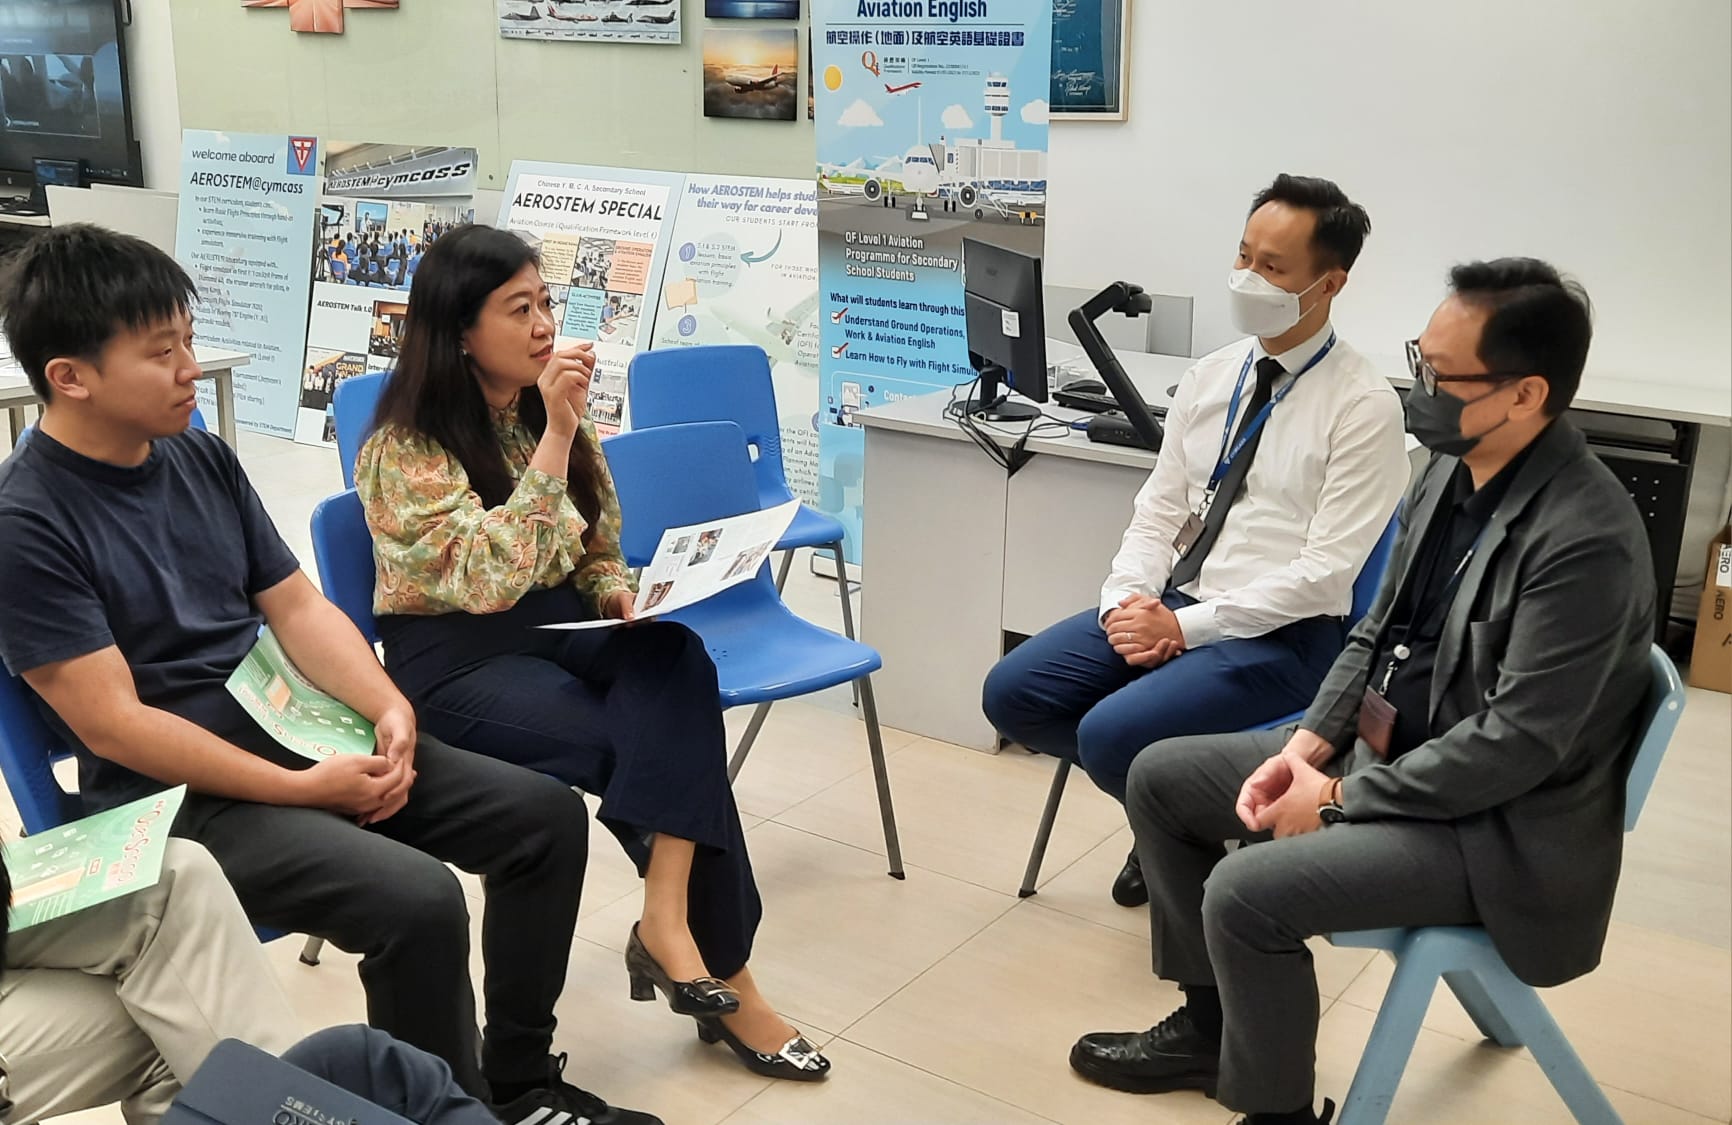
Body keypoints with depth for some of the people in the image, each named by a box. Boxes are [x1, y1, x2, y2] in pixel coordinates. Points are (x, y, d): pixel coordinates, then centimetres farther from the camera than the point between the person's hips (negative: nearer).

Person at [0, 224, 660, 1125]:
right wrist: (300, 791, -19)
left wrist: (386, 706, -8)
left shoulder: (201, 458, 7)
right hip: (178, 798, -7)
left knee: (545, 815, -1)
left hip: (288, 729, 8)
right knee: (418, 900, -30)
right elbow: (113, 722, -18)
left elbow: (296, 606, 10)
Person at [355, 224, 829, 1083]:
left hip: (560, 628, 5)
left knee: (676, 661, -30)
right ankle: (718, 969, -11)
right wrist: (556, 434, -29)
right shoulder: (405, 448, -13)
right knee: (672, 740, -25)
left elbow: (595, 554, 16)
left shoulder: (546, 411, 7)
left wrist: (620, 597, -8)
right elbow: (490, 579, -27)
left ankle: (669, 925, -33)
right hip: (455, 659, -5)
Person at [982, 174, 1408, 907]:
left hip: (1278, 634, -7)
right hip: (1171, 605, 7)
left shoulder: (1363, 406, -11)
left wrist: (1187, 627, -20)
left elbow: (1325, 570, -16)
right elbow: (1159, 509, 10)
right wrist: (1127, 600, -9)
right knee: (1012, 694, -7)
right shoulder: (1209, 377, 9)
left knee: (1111, 735, -27)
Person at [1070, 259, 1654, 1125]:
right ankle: (1211, 1023, 23)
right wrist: (1308, 744, -4)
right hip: (1379, 747, 9)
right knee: (1160, 776, 8)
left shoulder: (1586, 539, -26)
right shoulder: (1452, 467, 0)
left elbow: (1517, 743, -25)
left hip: (1495, 824, -9)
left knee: (1245, 892, -25)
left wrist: (1341, 799, -18)